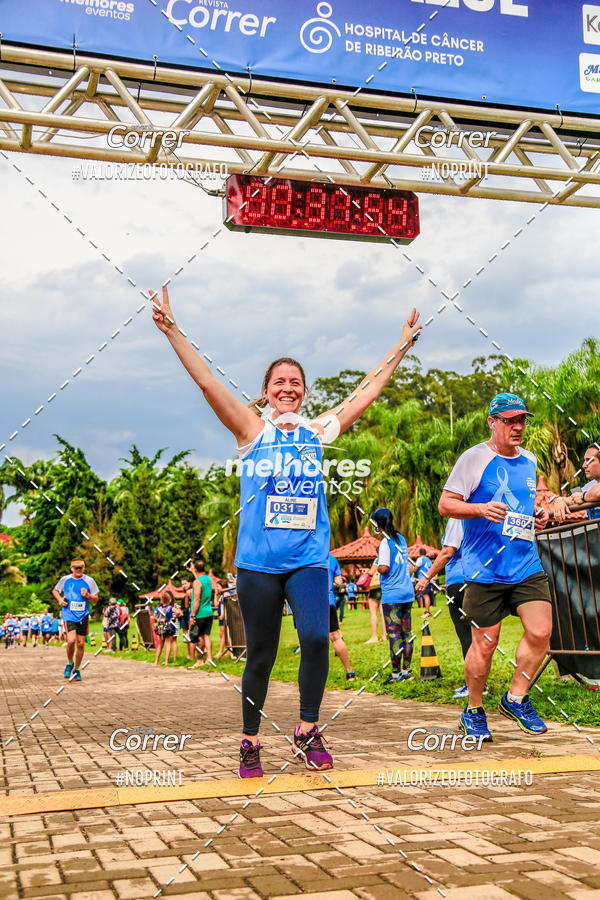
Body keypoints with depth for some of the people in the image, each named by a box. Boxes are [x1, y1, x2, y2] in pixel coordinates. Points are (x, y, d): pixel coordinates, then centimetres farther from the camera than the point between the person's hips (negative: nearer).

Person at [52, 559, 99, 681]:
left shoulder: (89, 581, 3)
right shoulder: (65, 579, 2)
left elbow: (96, 599, 9)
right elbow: (55, 590, 20)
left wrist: (87, 595, -12)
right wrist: (59, 599, 0)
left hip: (83, 616, 2)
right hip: (69, 615, -2)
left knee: (81, 644, 4)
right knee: (71, 640, -20)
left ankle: (76, 670, 22)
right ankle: (69, 663, 7)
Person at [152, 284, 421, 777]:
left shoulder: (317, 432, 10)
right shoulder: (252, 431, 3)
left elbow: (368, 391, 15)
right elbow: (207, 381, -5)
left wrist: (401, 347, 18)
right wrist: (173, 331, -11)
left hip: (308, 557, 2)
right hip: (258, 560, -1)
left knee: (316, 636, -18)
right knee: (261, 654, 4)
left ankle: (308, 730, 0)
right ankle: (251, 742, 22)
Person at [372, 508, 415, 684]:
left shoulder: (386, 542, -13)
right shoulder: (401, 539, 11)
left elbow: (384, 568, -20)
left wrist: (377, 566, 1)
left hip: (392, 595, -8)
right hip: (407, 591, 8)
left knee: (394, 634, -3)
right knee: (406, 632, 11)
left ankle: (396, 673, -1)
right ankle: (406, 670, 17)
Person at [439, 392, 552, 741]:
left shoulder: (529, 460, 14)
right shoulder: (474, 458, -5)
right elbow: (446, 504, -6)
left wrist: (537, 517, 7)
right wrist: (481, 508, -22)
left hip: (527, 563, 5)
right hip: (485, 567, -5)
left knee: (540, 632, -5)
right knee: (484, 643, 0)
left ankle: (515, 698, 17)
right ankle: (474, 710, 21)